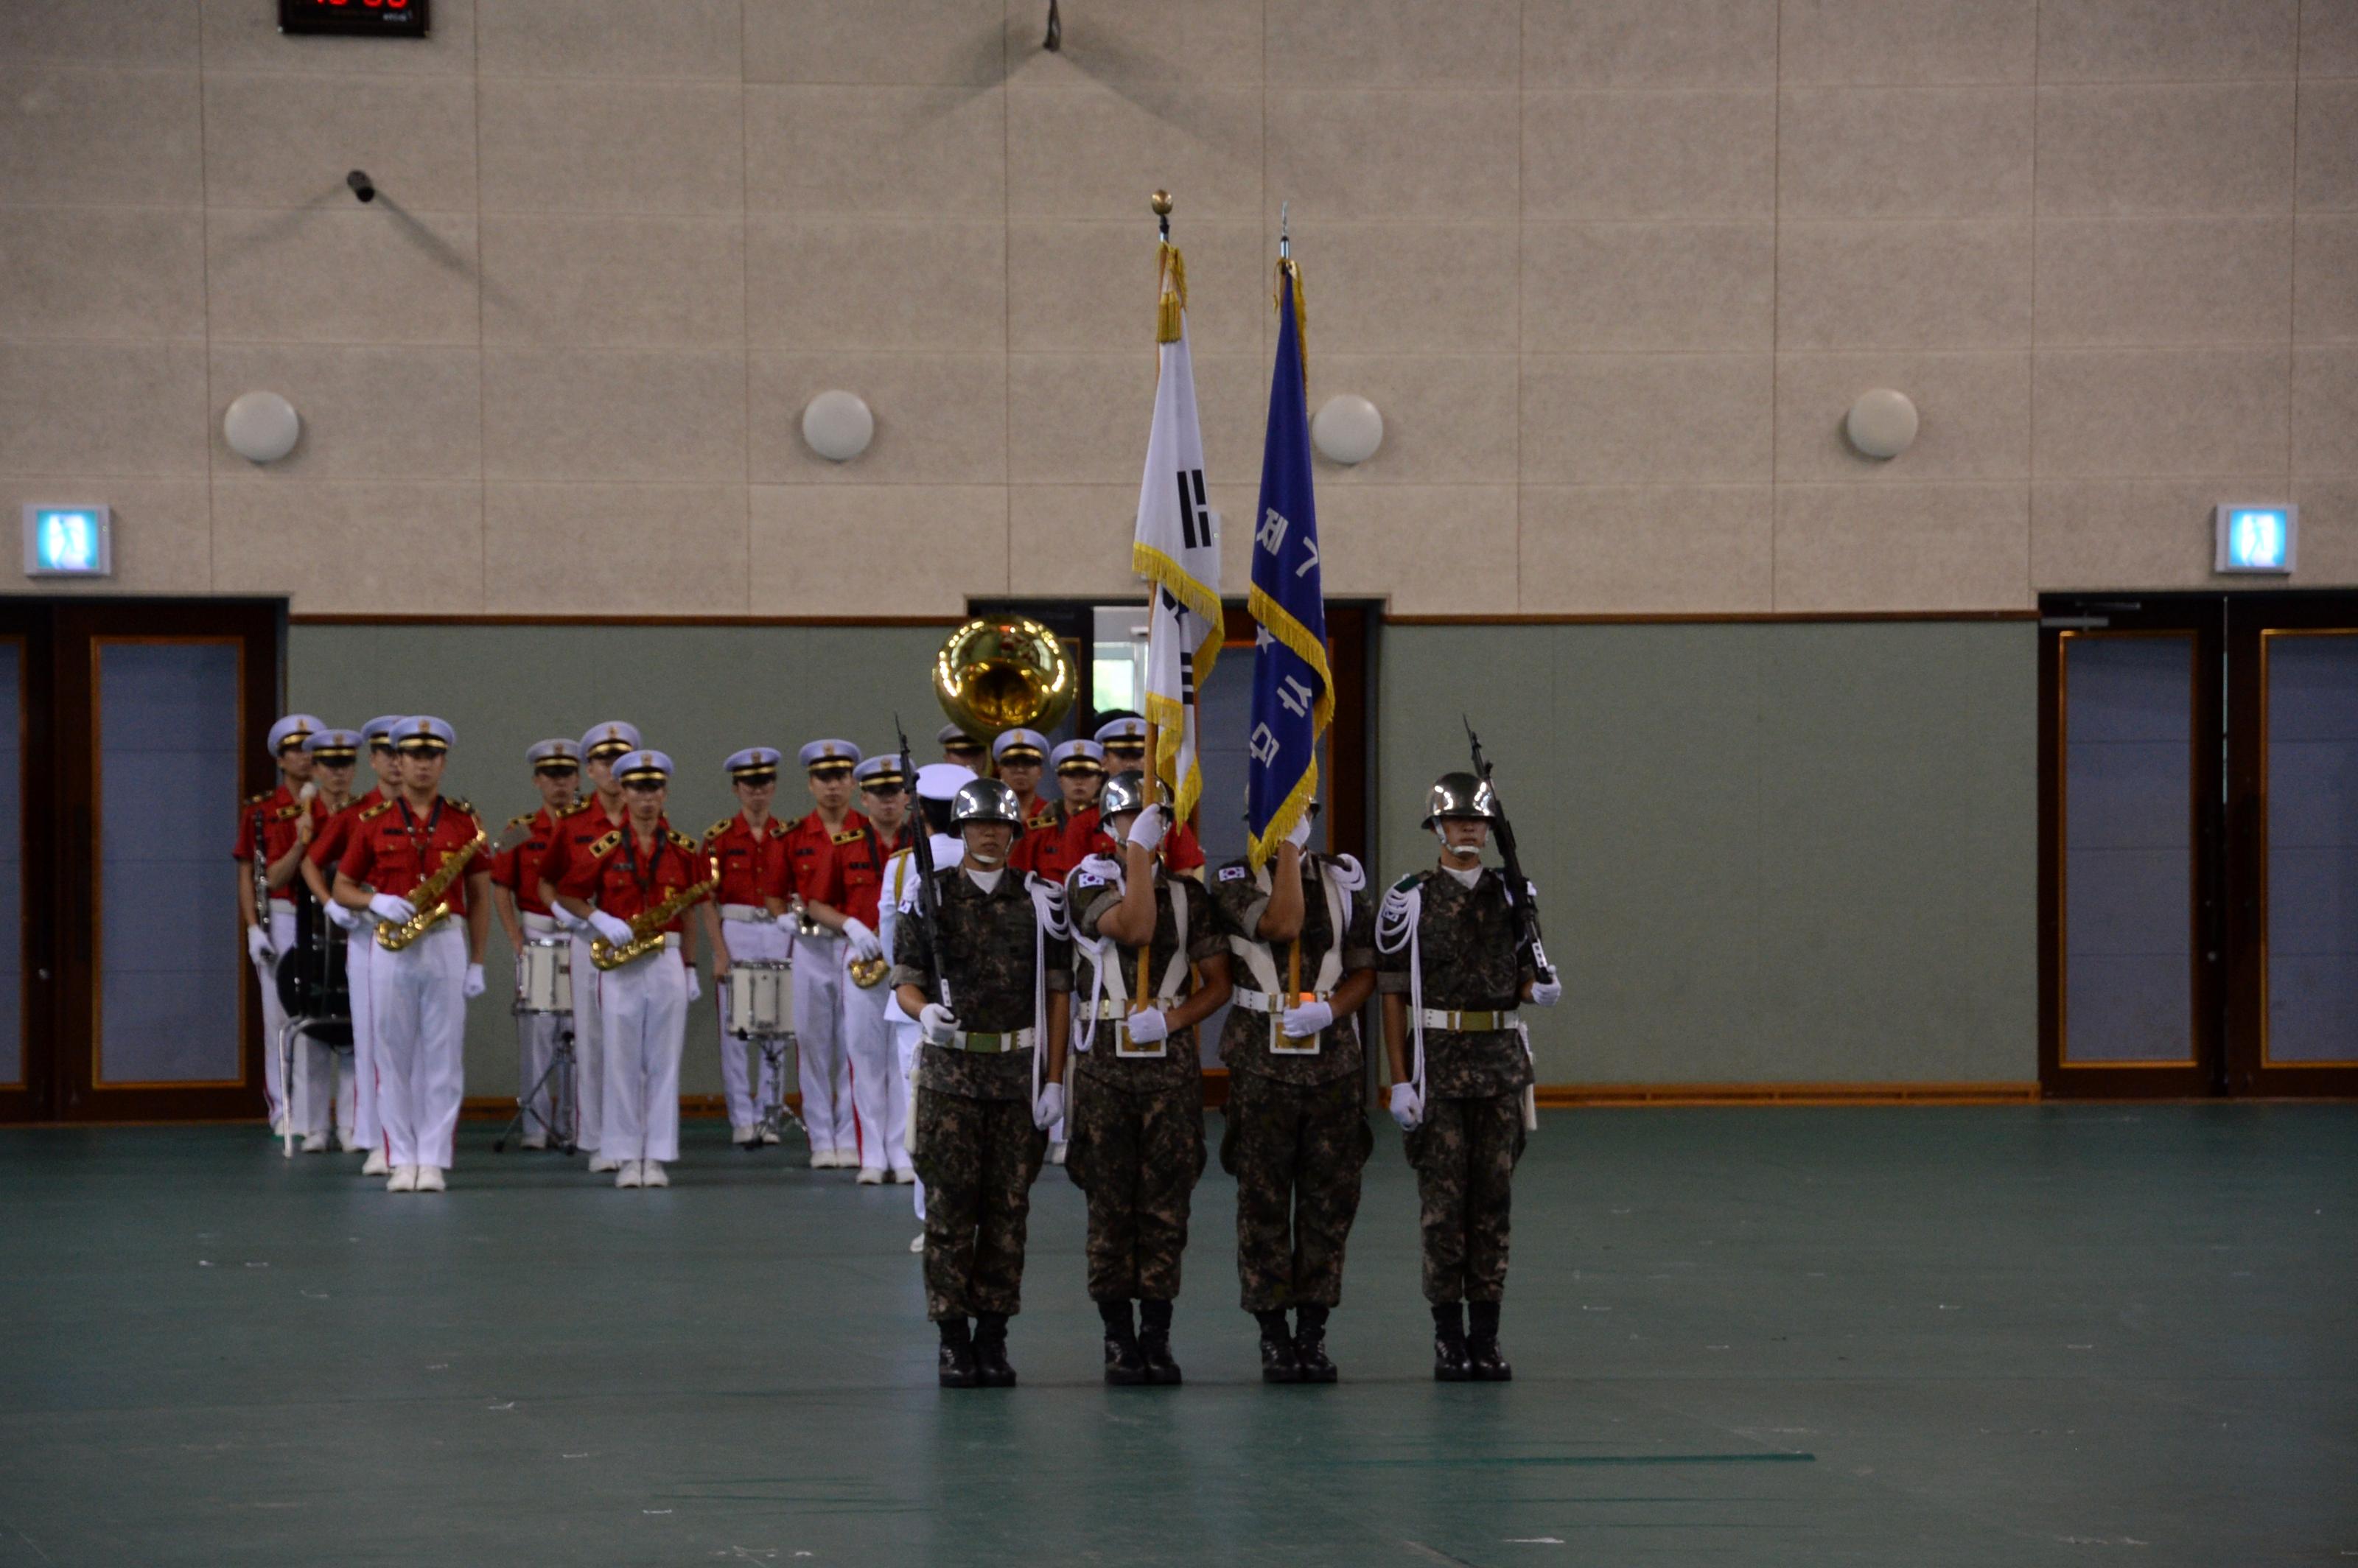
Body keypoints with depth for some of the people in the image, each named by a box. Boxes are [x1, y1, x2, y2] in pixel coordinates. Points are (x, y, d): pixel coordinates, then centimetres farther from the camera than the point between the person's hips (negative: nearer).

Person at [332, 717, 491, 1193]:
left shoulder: (464, 821, 7)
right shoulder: (373, 822, 7)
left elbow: (480, 896, 9)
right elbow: (342, 888, 9)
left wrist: (477, 962, 3)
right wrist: (375, 902, -12)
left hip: (448, 945, 0)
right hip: (391, 947, 0)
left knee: (443, 1057, -1)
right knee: (393, 1056, 1)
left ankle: (433, 1160, 1)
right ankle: (401, 1160, 5)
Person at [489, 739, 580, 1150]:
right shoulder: (521, 830, 3)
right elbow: (501, 889, 4)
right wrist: (517, 942, -5)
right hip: (536, 937, 0)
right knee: (537, 1029, -1)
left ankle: (574, 1122, 7)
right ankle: (536, 1126, 3)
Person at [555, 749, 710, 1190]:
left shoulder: (685, 850, 6)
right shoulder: (604, 850, 0)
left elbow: (688, 914, 12)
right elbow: (567, 895, 7)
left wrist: (691, 968, 9)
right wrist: (599, 920, -10)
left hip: (668, 962, 1)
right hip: (620, 967, -1)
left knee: (664, 1063, 2)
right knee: (622, 1062, 1)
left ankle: (657, 1157, 6)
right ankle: (626, 1157, 6)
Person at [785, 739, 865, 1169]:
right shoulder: (794, 837, 7)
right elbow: (776, 895, 13)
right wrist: (795, 911, -4)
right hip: (809, 950, 1)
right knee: (813, 1044, 2)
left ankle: (850, 1139, 4)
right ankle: (821, 1141, 8)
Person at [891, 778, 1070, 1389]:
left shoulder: (1041, 901, 5)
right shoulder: (928, 897, 4)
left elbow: (1057, 994, 4)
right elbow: (906, 981, 3)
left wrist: (1054, 1080, -3)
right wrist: (925, 1012, -21)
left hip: (1020, 1070, 1)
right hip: (951, 1069, -1)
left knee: (1008, 1205, 2)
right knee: (950, 1205, -4)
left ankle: (993, 1338, 9)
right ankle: (953, 1342, 1)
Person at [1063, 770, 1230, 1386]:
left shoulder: (1187, 892, 10)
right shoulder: (1089, 881, 3)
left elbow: (1218, 983, 8)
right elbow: (1132, 927, -17)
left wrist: (1171, 1019, -8)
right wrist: (1138, 852, -13)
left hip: (1171, 1062, 2)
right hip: (1104, 1063, -2)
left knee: (1166, 1203, 1)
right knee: (1111, 1205, 0)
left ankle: (1157, 1337, 7)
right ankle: (1118, 1340, 6)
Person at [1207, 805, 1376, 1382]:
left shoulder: (1345, 880, 9)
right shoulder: (1235, 881, 0)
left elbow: (1365, 973, 7)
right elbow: (1282, 924, -20)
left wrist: (1327, 1011, -11)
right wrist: (1288, 848, -15)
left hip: (1335, 1065, 3)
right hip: (1262, 1067, -3)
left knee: (1330, 1202, 3)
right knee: (1264, 1204, 0)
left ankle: (1313, 1332, 12)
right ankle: (1273, 1335, 7)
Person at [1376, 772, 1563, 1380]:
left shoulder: (1513, 894, 9)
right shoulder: (1409, 898, -1)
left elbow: (1524, 974, 16)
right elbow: (1393, 992, -2)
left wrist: (1539, 989, -10)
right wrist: (1400, 1080, -7)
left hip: (1501, 1057, 3)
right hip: (1436, 1059, -3)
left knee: (1493, 1199, 3)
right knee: (1443, 1200, -3)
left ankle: (1486, 1335, 8)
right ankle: (1448, 1337, 2)